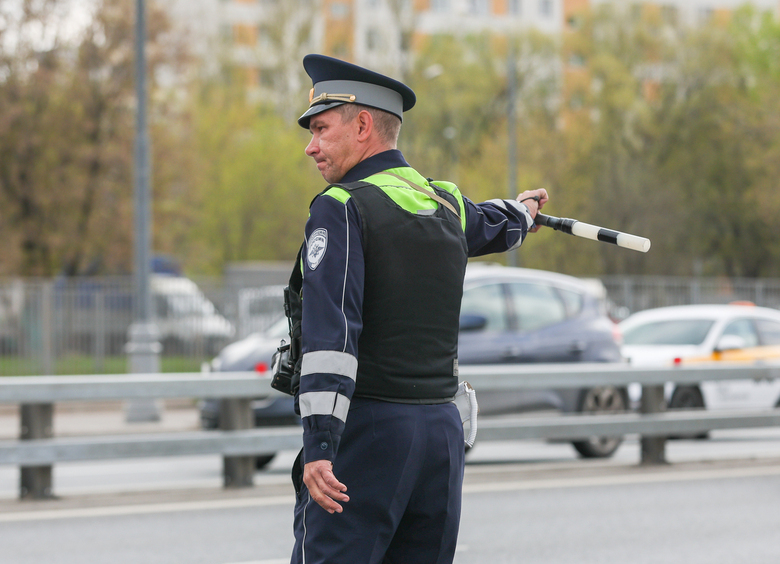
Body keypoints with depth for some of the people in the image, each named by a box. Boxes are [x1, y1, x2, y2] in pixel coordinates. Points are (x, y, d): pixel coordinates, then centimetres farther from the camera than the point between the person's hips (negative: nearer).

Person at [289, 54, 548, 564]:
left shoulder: (341, 208, -8)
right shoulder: (447, 205, 14)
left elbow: (331, 331, -19)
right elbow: (496, 225, 39)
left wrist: (319, 444, -24)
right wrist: (523, 211, 64)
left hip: (367, 427, -7)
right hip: (443, 427, 7)